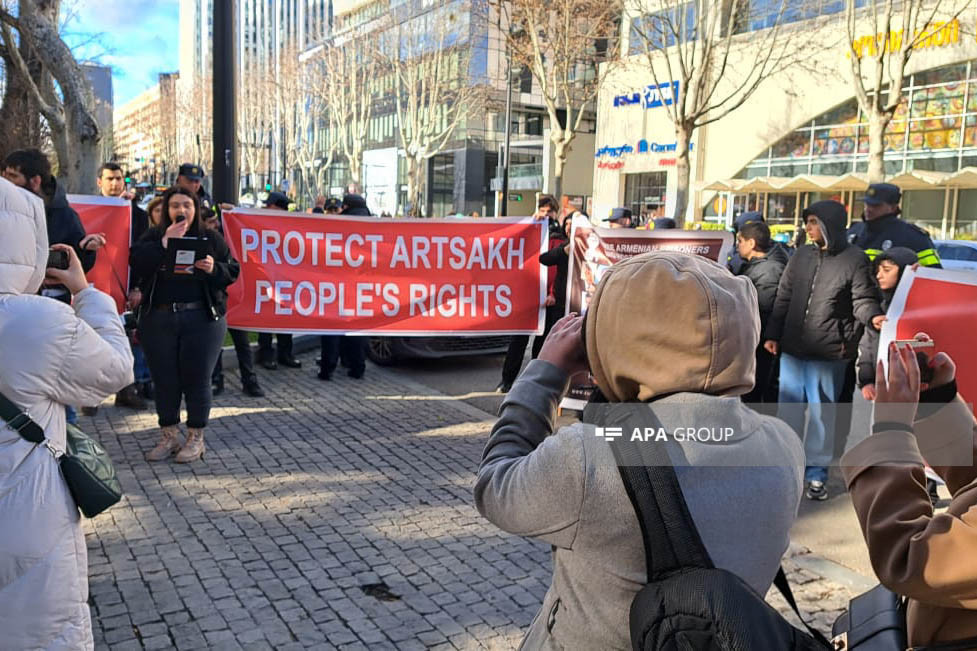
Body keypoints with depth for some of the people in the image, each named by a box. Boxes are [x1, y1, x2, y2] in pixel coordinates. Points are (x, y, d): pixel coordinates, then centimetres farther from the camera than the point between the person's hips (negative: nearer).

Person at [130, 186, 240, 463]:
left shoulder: (211, 238, 7)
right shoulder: (153, 237, 9)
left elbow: (233, 271, 4)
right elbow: (136, 263, -7)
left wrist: (214, 268, -16)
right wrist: (165, 243, -14)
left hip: (202, 319, -2)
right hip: (158, 319, 2)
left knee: (197, 379, 1)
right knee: (164, 379, 8)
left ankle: (196, 438, 14)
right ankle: (169, 436, 22)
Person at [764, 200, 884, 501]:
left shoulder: (854, 259, -6)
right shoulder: (801, 255, 8)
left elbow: (863, 299, -5)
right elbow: (783, 298, 11)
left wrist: (873, 317, -27)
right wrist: (772, 334, 9)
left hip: (828, 353, -4)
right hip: (792, 349, 5)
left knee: (822, 413, 7)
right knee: (789, 409, 13)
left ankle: (816, 473, 19)